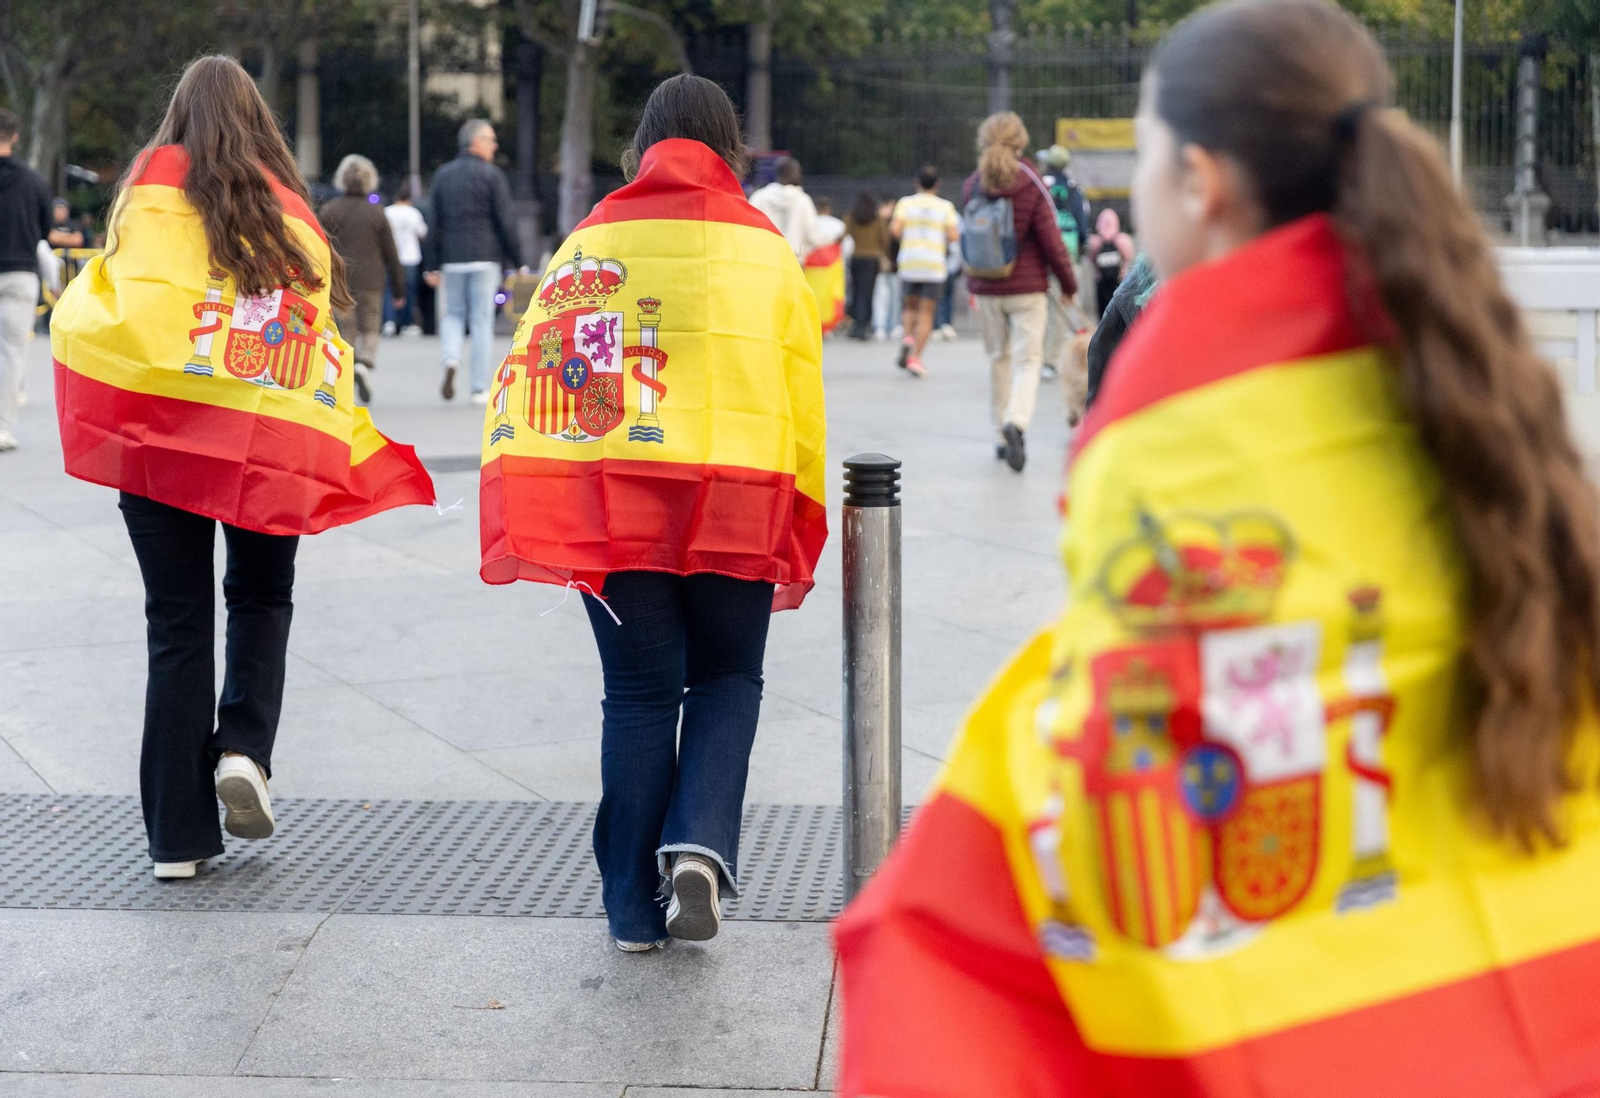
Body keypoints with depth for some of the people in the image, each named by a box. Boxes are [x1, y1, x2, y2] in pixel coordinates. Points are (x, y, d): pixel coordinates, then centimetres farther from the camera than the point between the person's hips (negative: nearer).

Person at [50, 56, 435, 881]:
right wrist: (338, 444, 14)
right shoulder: (293, 207, 12)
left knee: (179, 623, 4)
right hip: (275, 437, 2)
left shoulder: (156, 182, 5)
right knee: (262, 599, 22)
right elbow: (319, 326, 8)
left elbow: (124, 299, -8)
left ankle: (178, 836, 6)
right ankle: (245, 748, -2)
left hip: (167, 428, -1)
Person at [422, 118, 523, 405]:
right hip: (485, 257, -3)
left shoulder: (444, 175, 9)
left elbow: (435, 223, 9)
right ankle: (479, 388, 1)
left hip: (452, 258, 3)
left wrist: (431, 265, 11)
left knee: (453, 314, 16)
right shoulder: (492, 175, -5)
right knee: (481, 320, 1)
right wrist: (516, 261, -2)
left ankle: (450, 360, -12)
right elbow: (505, 222, -8)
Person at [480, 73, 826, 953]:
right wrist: (802, 520, 11)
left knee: (640, 693, 11)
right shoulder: (763, 246, 6)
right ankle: (699, 845, -5)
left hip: (609, 498, 1)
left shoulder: (591, 242, 7)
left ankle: (637, 908, 14)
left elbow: (534, 371, 0)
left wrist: (525, 506, 1)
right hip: (735, 501, -1)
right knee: (727, 679, 17)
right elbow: (802, 393, 4)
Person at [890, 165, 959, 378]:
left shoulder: (906, 203, 4)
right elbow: (953, 235, -4)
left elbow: (894, 229, -8)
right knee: (926, 314, 2)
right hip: (935, 264, -1)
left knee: (911, 308, 19)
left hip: (909, 263, 1)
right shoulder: (945, 206, 3)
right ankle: (915, 357, -8)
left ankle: (907, 338, -7)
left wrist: (904, 238, 12)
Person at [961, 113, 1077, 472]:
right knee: (1028, 360, 0)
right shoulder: (1031, 185, -10)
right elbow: (1050, 240, -9)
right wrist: (1069, 283, 2)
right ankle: (1016, 422, -24)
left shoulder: (971, 186, -1)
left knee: (999, 358, 15)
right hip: (1027, 287, -3)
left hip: (985, 289, 3)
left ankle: (1002, 434, 19)